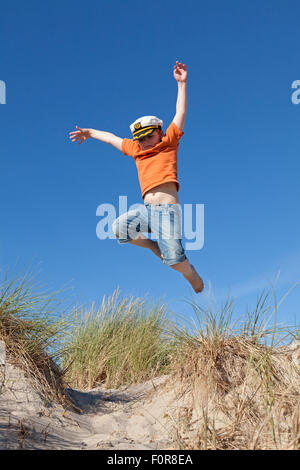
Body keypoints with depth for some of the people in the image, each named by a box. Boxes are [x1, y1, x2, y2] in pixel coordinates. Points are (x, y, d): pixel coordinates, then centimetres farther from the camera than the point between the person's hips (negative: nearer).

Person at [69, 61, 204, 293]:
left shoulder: (168, 144, 10)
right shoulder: (137, 150, 22)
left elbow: (181, 113, 6)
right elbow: (112, 138, 35)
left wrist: (182, 83, 1)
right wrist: (89, 132, 45)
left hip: (168, 208, -5)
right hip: (146, 209, 5)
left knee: (173, 256, -17)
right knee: (119, 227, -23)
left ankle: (194, 277, 15)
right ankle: (154, 246, 1)